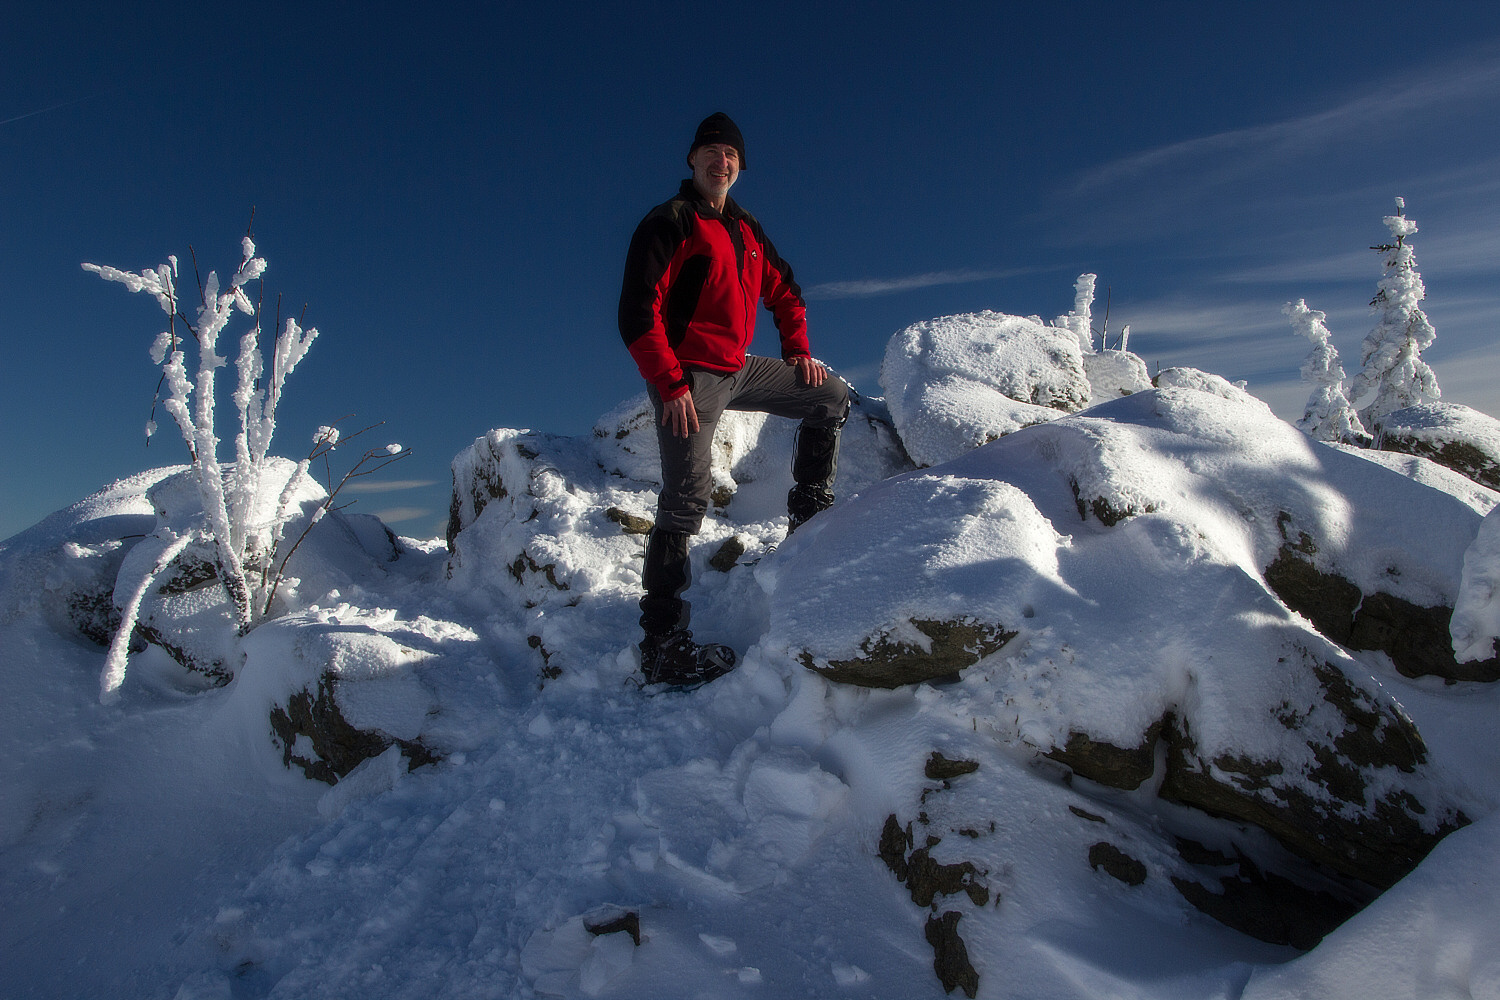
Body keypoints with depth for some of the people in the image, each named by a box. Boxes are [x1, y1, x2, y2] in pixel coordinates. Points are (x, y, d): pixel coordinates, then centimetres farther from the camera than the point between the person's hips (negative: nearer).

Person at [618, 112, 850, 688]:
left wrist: (798, 351, 13)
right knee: (687, 497, -16)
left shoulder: (747, 231, 18)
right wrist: (671, 385, -21)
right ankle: (661, 645, -13)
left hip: (739, 369, 8)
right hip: (689, 376, -8)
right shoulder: (669, 223, -5)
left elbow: (784, 293, 28)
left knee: (832, 397, 13)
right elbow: (638, 313, -14)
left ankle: (809, 513, 19)